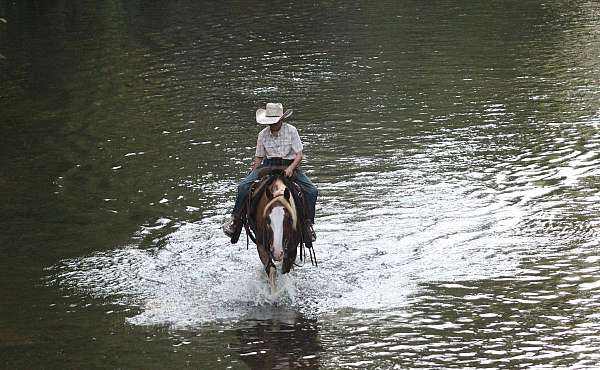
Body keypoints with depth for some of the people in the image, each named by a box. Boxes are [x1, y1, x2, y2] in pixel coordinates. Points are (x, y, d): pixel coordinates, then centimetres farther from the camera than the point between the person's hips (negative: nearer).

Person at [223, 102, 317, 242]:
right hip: (268, 165, 2)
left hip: (289, 165, -1)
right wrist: (252, 174, 0)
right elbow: (259, 158, 12)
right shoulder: (263, 134, 2)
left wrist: (291, 168, -26)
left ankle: (308, 223, -7)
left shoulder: (291, 131, -6)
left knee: (311, 191, -21)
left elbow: (299, 155, -8)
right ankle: (235, 218, -12)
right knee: (243, 186, -20)